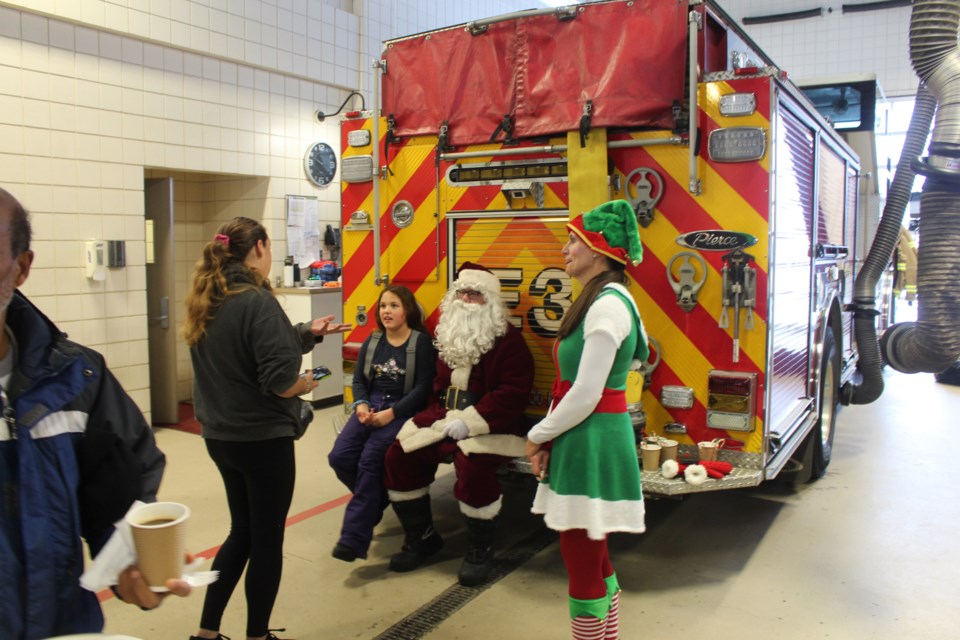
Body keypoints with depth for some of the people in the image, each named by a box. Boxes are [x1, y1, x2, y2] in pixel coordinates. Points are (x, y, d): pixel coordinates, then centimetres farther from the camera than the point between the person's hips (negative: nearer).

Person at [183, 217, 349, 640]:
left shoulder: (206, 303, 5)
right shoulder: (257, 301, -20)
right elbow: (281, 381, -26)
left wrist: (308, 332, 14)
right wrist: (306, 384, -5)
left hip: (220, 435, 8)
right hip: (263, 439, -8)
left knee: (243, 531, 22)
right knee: (267, 539, 9)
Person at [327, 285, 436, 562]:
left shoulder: (422, 341, -3)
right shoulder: (372, 341, 14)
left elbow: (423, 388, -10)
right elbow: (358, 379, 13)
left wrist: (392, 413, -18)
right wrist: (361, 405, -9)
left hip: (403, 410, -6)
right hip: (371, 406, 6)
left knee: (370, 459, -25)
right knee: (339, 457, -15)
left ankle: (354, 538, -18)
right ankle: (375, 500, 13)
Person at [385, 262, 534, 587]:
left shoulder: (508, 340, -8)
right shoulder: (448, 336, 14)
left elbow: (513, 393, -17)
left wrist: (470, 422, -23)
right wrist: (440, 417, 5)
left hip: (490, 424, -7)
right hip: (445, 417, 7)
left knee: (472, 466, -33)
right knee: (399, 456, -7)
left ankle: (480, 550, -8)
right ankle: (421, 537, 12)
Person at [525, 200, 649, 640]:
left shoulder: (607, 304, -18)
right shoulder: (597, 300, 14)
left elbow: (586, 395, -21)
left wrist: (537, 436, -8)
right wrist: (549, 439, 5)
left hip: (591, 441, -10)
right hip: (582, 439, 10)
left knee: (580, 556, 1)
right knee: (591, 554, 19)